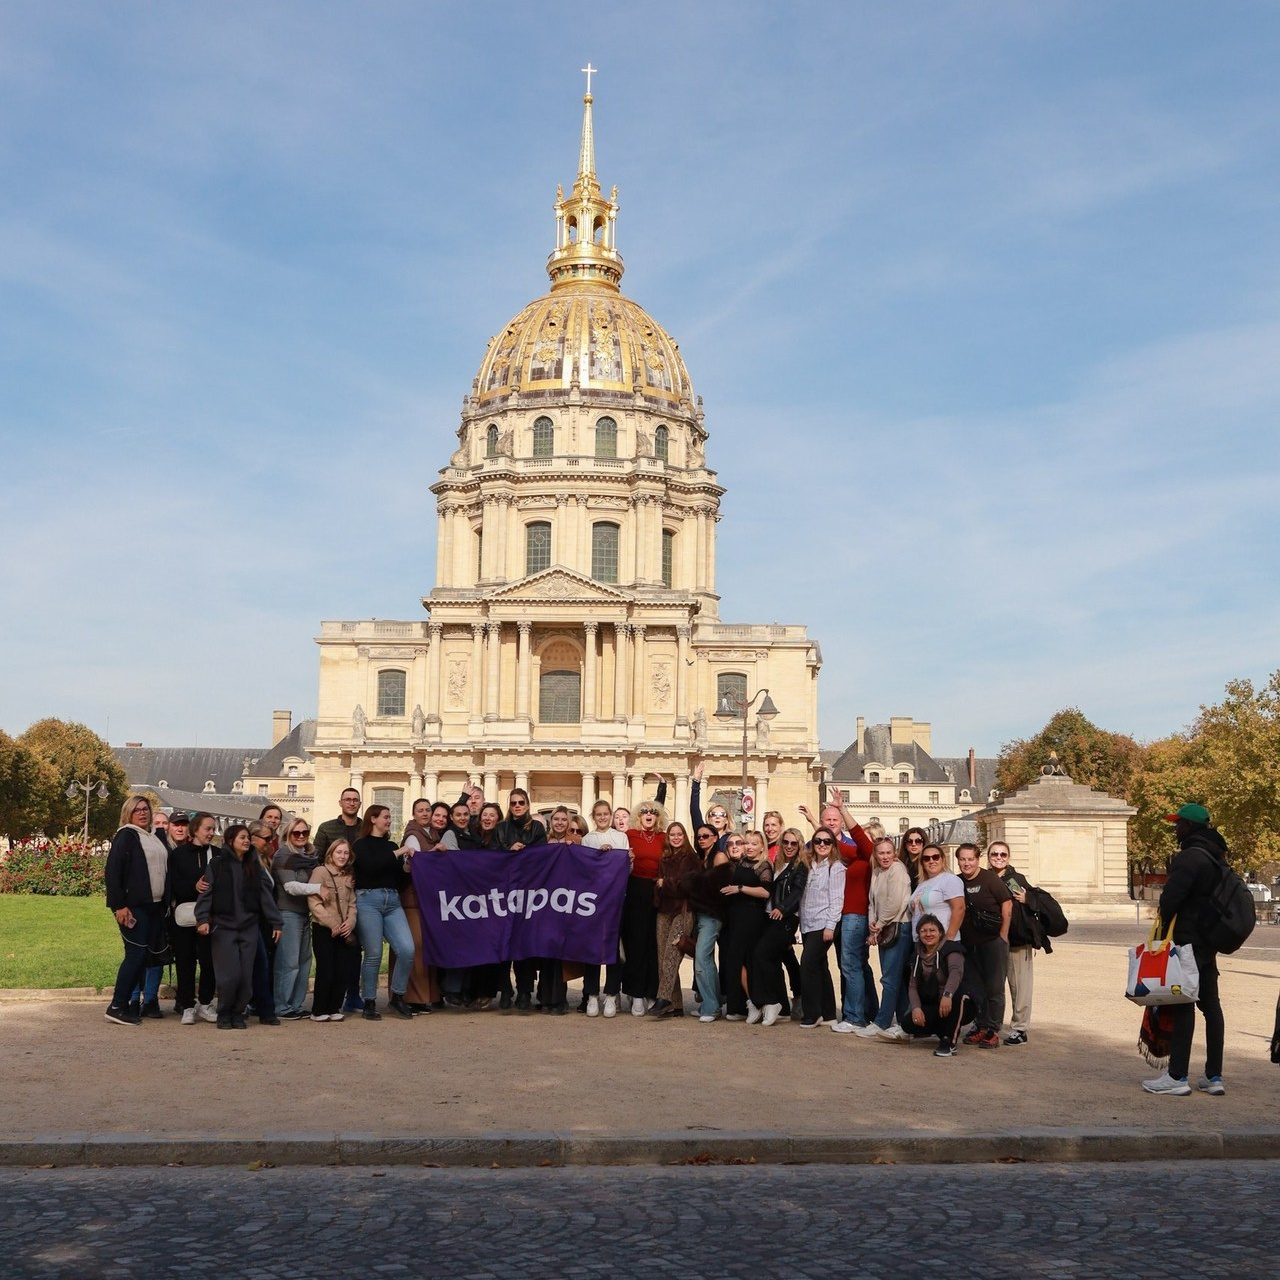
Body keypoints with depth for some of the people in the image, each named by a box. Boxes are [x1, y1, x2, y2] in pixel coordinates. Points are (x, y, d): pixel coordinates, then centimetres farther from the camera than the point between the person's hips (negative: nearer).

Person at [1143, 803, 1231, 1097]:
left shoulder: (1190, 857, -17)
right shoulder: (1217, 857, 14)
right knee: (1210, 1004, 10)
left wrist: (1165, 922, -5)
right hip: (1210, 941, 10)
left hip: (1187, 940, -9)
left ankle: (1177, 1077, -6)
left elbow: (1171, 897, -24)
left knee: (1183, 1005, -7)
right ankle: (1214, 1076, 15)